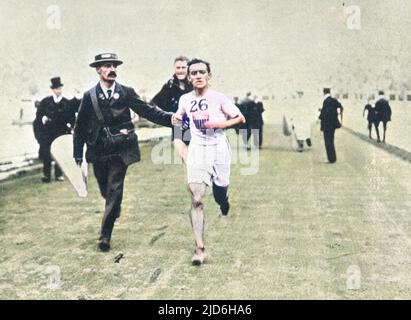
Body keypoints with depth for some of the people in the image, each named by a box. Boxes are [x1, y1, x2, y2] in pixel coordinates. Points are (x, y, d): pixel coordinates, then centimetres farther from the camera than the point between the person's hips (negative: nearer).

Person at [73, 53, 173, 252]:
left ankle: (105, 235, 1)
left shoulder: (126, 93, 1)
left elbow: (148, 111, -5)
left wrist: (172, 118, -20)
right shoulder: (89, 96, 4)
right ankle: (114, 212, 45)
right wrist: (78, 153, 4)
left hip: (119, 151, -2)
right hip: (98, 152, 2)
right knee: (106, 191, 14)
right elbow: (80, 126, 7)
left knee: (114, 191, -5)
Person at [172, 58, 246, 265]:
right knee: (196, 199, -11)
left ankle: (224, 203, 53)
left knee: (220, 195, 12)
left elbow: (240, 118, -3)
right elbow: (180, 116, 25)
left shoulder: (218, 98, -7)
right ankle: (199, 248, -10)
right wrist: (177, 119, 4)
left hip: (218, 148, -1)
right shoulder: (185, 100, 4)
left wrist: (220, 123, -15)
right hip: (196, 149, 1)